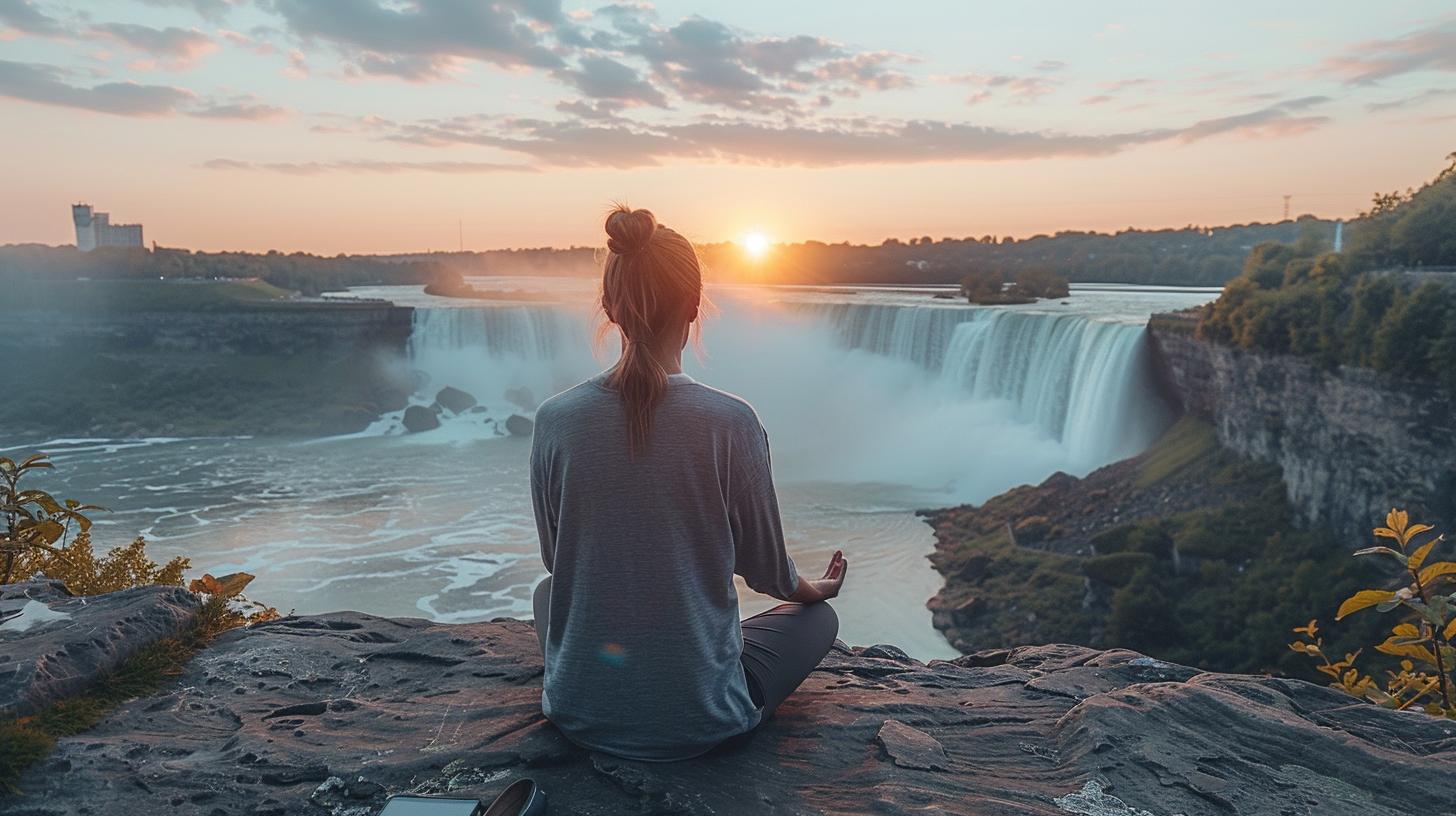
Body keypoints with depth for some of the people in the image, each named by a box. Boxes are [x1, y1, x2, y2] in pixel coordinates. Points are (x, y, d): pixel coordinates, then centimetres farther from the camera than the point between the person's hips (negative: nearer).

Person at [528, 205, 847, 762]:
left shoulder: (555, 419, -11)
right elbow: (765, 566, -4)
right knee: (818, 617, 25)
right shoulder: (729, 422, -18)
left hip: (578, 712, 2)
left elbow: (556, 557, 4)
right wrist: (814, 589, 20)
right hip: (695, 720, -2)